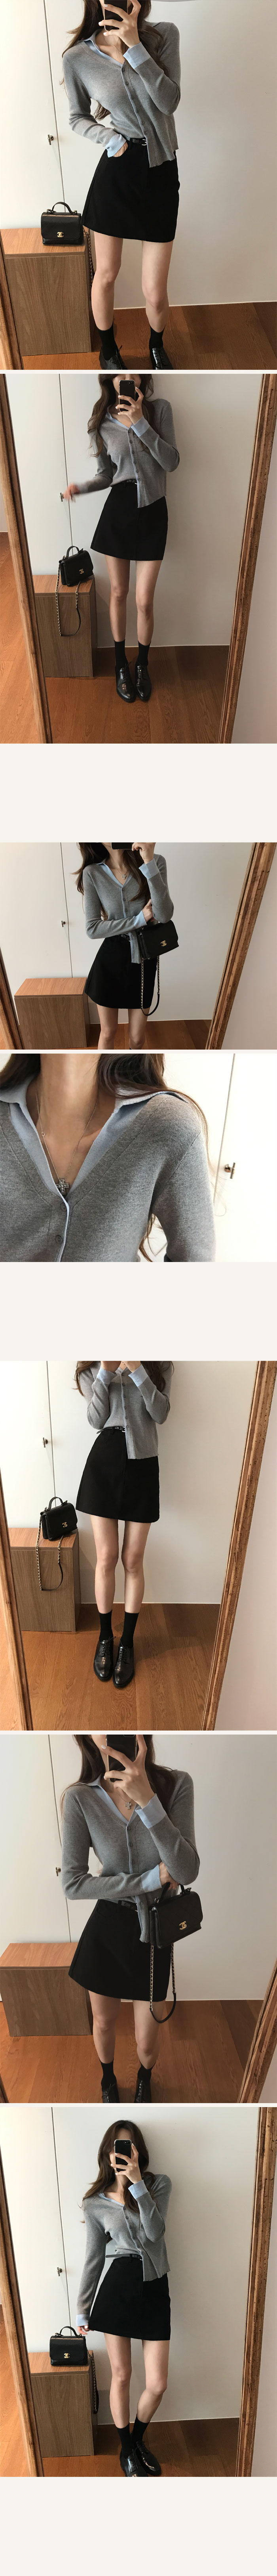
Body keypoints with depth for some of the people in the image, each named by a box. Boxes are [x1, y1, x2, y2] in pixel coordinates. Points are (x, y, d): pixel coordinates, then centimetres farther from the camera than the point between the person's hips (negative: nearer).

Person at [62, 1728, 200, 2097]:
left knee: (148, 2044, 13)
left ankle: (144, 2080, 49)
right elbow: (72, 1883, -15)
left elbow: (187, 1872, -25)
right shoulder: (80, 1799, -19)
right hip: (106, 1930, 0)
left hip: (155, 1931, 0)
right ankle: (108, 2077, 56)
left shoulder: (176, 1785, -20)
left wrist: (147, 1800, -36)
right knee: (104, 2023, 22)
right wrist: (152, 1879, -21)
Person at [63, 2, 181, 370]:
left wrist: (135, 46, -24)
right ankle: (108, 348, 40)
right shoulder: (78, 58, -9)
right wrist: (112, 140, -12)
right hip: (116, 171, 0)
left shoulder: (164, 36, -7)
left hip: (161, 174, 0)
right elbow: (78, 118, 6)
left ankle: (157, 344, 36)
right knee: (107, 275, 13)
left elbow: (169, 102, -17)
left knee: (155, 291, 4)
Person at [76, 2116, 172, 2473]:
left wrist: (138, 2183, -23)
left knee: (157, 2386, 3)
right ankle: (126, 2448, 32)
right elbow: (93, 2257, 8)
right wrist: (83, 2310, 10)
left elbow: (155, 2232, -16)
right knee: (121, 2377, 8)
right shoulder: (96, 2204, 2)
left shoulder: (159, 2185, 0)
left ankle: (138, 2439, 33)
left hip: (154, 2289, 0)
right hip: (116, 2287, 0)